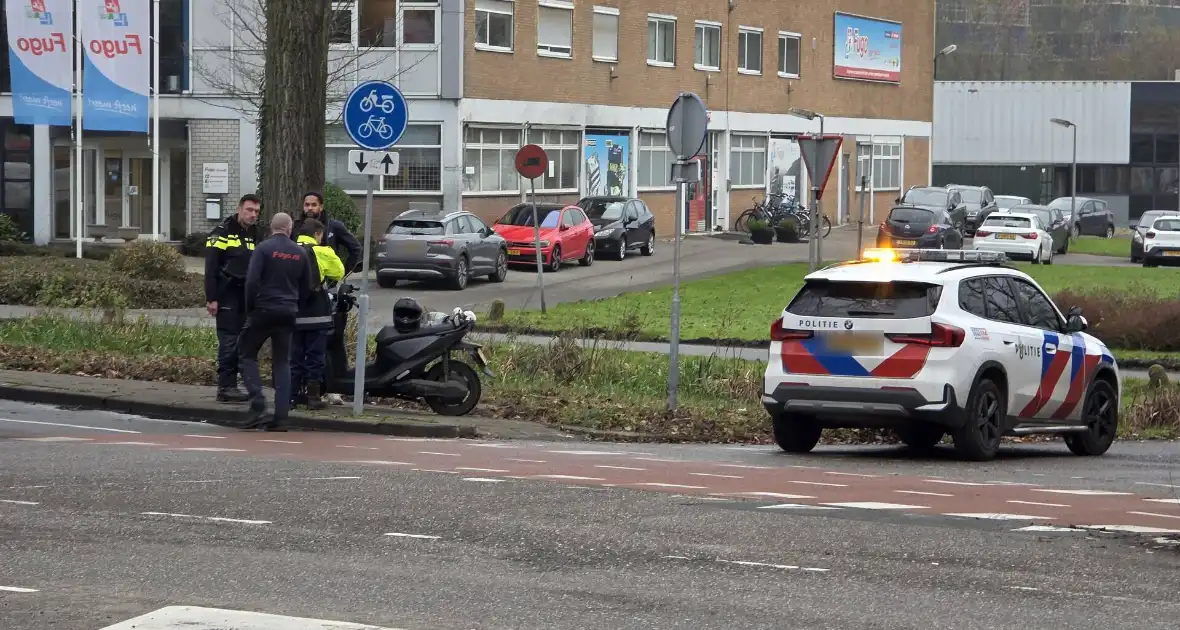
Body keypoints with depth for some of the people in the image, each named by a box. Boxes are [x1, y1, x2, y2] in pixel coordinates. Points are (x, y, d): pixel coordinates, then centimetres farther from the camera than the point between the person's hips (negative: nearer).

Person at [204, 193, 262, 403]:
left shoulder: (255, 235, 16)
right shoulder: (223, 232, -7)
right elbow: (210, 267, -11)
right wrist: (211, 298, -16)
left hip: (247, 298, 7)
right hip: (227, 297, -7)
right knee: (229, 342, -10)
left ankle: (230, 385, 10)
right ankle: (226, 387, -8)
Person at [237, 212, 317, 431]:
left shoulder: (264, 248, -8)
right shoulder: (301, 253, 7)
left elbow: (252, 281, -14)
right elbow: (307, 288, 12)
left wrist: (249, 309, -3)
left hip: (263, 310, -4)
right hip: (288, 314, 4)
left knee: (248, 356, 9)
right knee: (282, 362, 10)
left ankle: (258, 407, -7)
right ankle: (281, 417, 3)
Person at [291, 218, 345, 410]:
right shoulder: (321, 252, -8)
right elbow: (339, 273, 3)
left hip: (294, 313, 4)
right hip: (316, 314, -4)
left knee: (296, 356, 11)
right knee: (315, 357, 0)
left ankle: (294, 394, 11)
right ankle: (313, 397, -1)